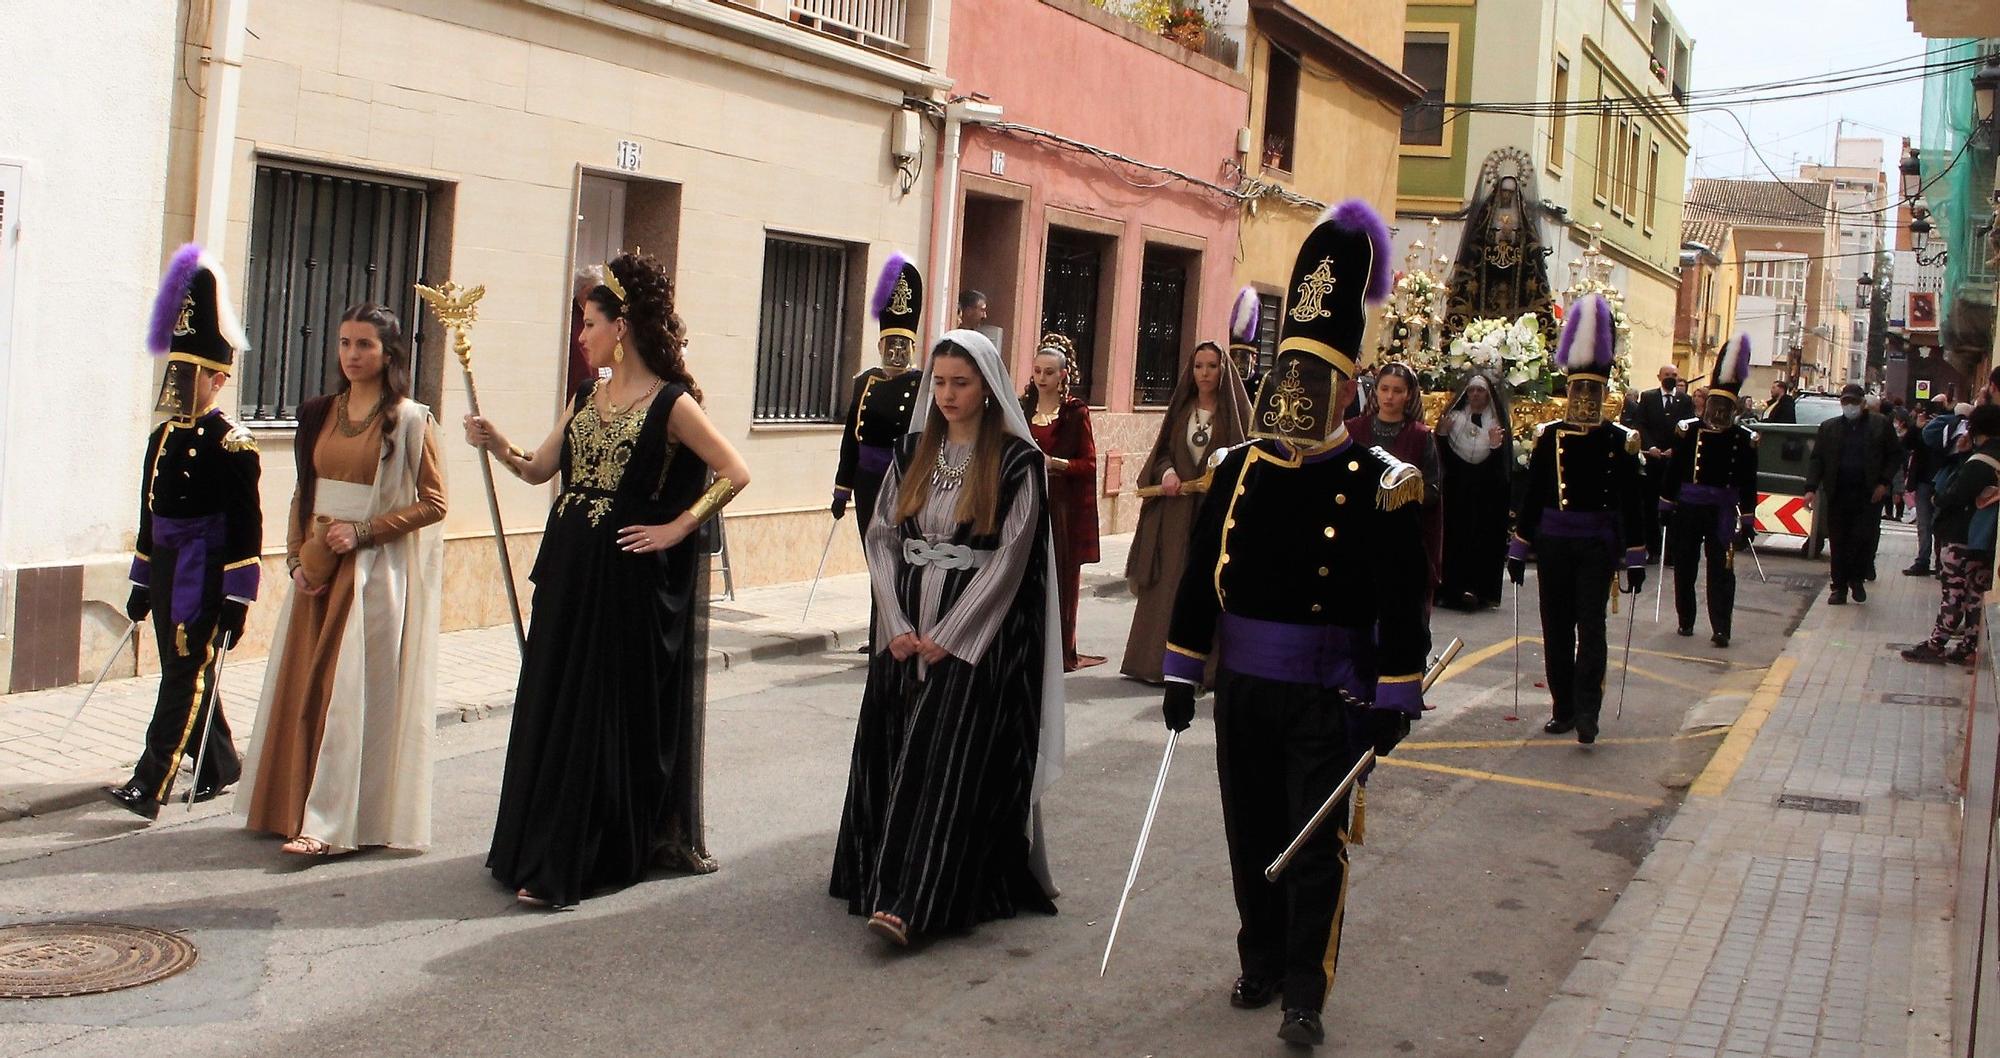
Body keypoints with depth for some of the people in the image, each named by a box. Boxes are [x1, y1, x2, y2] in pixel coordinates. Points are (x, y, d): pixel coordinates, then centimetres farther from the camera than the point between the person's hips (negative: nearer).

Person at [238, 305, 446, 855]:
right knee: (303, 689, 6)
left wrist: (363, 531, -15)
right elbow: (303, 493, 15)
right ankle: (293, 806, 16)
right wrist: (297, 557, 2)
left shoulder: (410, 420, -5)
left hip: (378, 571, -6)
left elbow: (432, 502, -7)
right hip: (318, 570, 6)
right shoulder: (320, 413, 11)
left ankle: (332, 824, -7)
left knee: (353, 692, -7)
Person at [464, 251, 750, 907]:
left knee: (609, 712, 0)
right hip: (568, 570, 7)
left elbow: (735, 473, -11)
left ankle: (564, 864, 4)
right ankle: (541, 851, 19)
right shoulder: (586, 399, 12)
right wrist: (497, 446, -3)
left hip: (627, 576, -7)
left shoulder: (670, 403, -8)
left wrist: (677, 528, -12)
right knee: (550, 707, 9)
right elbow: (538, 470, 15)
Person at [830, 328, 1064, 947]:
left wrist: (947, 635, -13)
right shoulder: (913, 455, 11)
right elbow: (882, 537, 7)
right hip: (906, 630, 5)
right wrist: (897, 624, -6)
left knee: (946, 759, -10)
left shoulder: (1017, 462, -5)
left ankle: (914, 902, -15)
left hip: (976, 633, -5)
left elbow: (1010, 556, -10)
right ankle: (886, 882, 15)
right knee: (892, 753, 4)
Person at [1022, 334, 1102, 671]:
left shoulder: (1076, 412, 1)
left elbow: (1089, 463, -1)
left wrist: (1056, 463, -16)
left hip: (1063, 507, -2)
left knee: (1061, 579, -2)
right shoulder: (1021, 408, 10)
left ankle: (1061, 651, 4)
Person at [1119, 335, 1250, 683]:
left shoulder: (1233, 411, 3)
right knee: (1169, 586, 0)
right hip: (1177, 512, 3)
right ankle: (1159, 662, 5)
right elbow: (1163, 451, 13)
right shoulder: (1182, 410, 13)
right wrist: (1166, 473, -8)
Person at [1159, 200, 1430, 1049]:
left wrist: (1394, 700, -12)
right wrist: (1182, 673, 7)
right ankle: (1262, 964, 31)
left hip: (1329, 696, -4)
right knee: (1251, 838, 14)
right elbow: (1199, 579, 8)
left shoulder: (1380, 485, -9)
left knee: (1315, 846, -1)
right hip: (1241, 688, 5)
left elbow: (1402, 606, -9)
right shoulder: (1237, 471, 4)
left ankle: (1305, 996, 8)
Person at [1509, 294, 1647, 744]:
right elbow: (1531, 496, 5)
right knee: (1556, 629, 6)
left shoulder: (1621, 441, -1)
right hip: (1553, 545, 2)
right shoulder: (1548, 437, 2)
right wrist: (1518, 551, 5)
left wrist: (1636, 559, 0)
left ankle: (1587, 712, -10)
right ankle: (1563, 708, 15)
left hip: (1598, 548, -2)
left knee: (1591, 626, -8)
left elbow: (1632, 503, 1)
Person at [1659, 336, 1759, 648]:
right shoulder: (1687, 431, -2)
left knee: (1722, 570, -4)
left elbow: (1748, 483, 1)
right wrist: (1666, 508, 3)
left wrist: (1747, 521, 0)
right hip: (1688, 509, 1)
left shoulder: (1744, 439, -2)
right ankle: (1685, 620, 24)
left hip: (1723, 513, -1)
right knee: (1684, 566, 10)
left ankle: (1721, 629, -3)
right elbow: (1673, 471, 3)